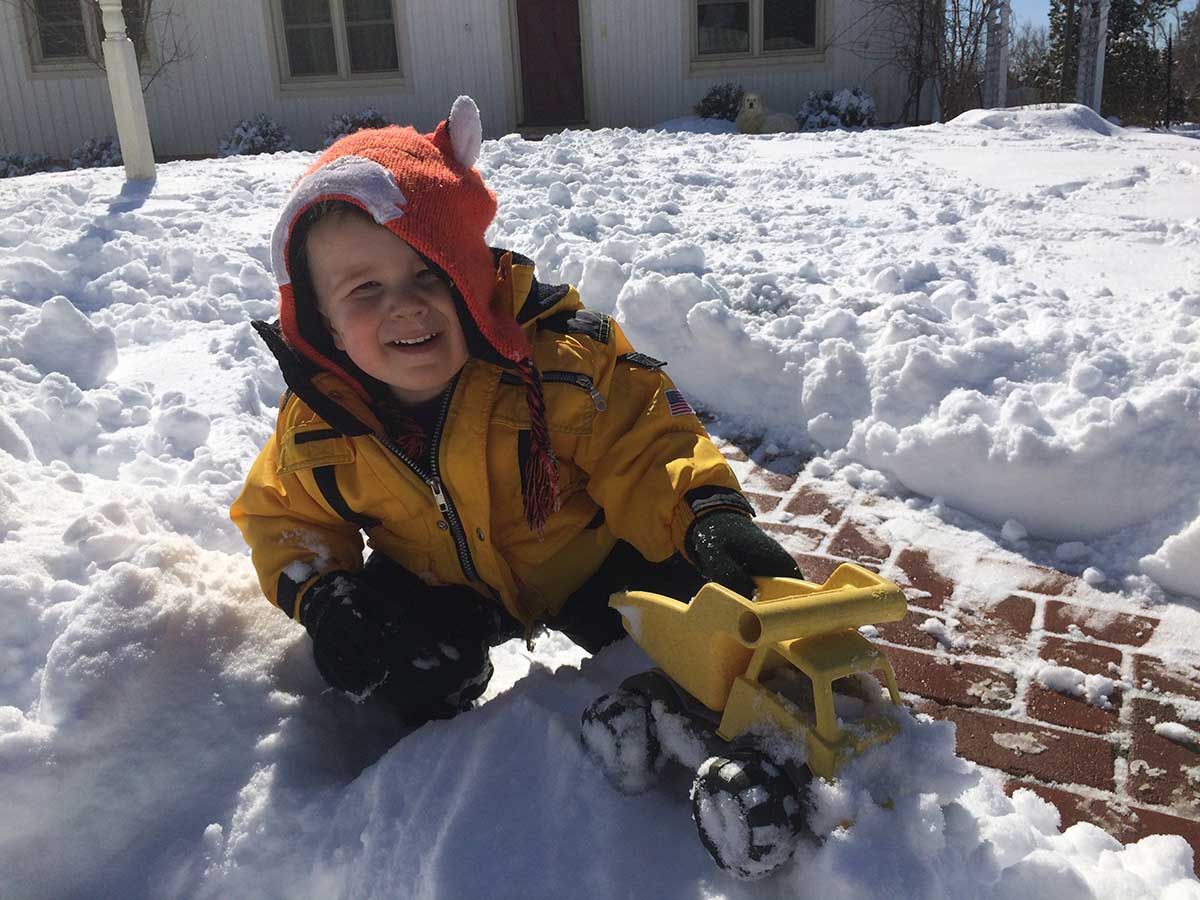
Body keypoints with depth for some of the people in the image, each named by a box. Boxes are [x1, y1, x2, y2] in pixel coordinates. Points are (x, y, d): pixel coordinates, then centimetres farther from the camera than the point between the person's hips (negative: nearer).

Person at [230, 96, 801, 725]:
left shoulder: (560, 355, -31)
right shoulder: (315, 424, -19)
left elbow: (644, 448, -27)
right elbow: (281, 515, -2)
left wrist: (708, 516, -46)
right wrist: (317, 591, -22)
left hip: (594, 561, -1)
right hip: (445, 587, 2)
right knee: (410, 674, -17)